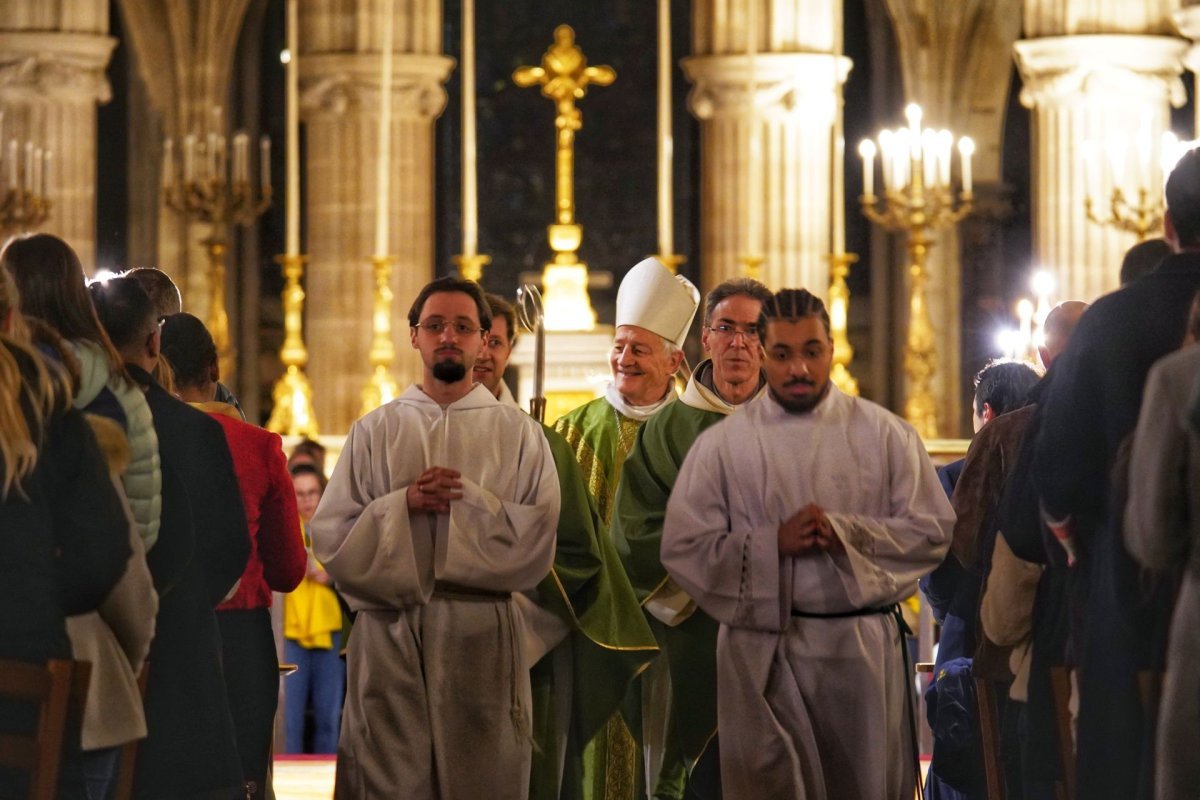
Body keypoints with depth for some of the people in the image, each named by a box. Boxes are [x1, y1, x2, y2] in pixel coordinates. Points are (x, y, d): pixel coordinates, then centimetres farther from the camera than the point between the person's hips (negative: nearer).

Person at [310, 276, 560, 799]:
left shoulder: (518, 433, 7)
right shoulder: (374, 432, 9)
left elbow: (536, 540, -2)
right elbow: (331, 539, 2)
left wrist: (467, 499, -12)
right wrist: (404, 503, -11)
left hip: (483, 637, 0)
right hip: (389, 634, 0)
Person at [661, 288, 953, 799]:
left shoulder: (885, 435, 4)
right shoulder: (721, 445, 3)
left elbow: (933, 531, 0)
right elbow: (683, 548, -2)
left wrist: (844, 533, -15)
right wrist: (774, 543, -14)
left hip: (863, 651, 1)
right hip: (763, 654, -1)